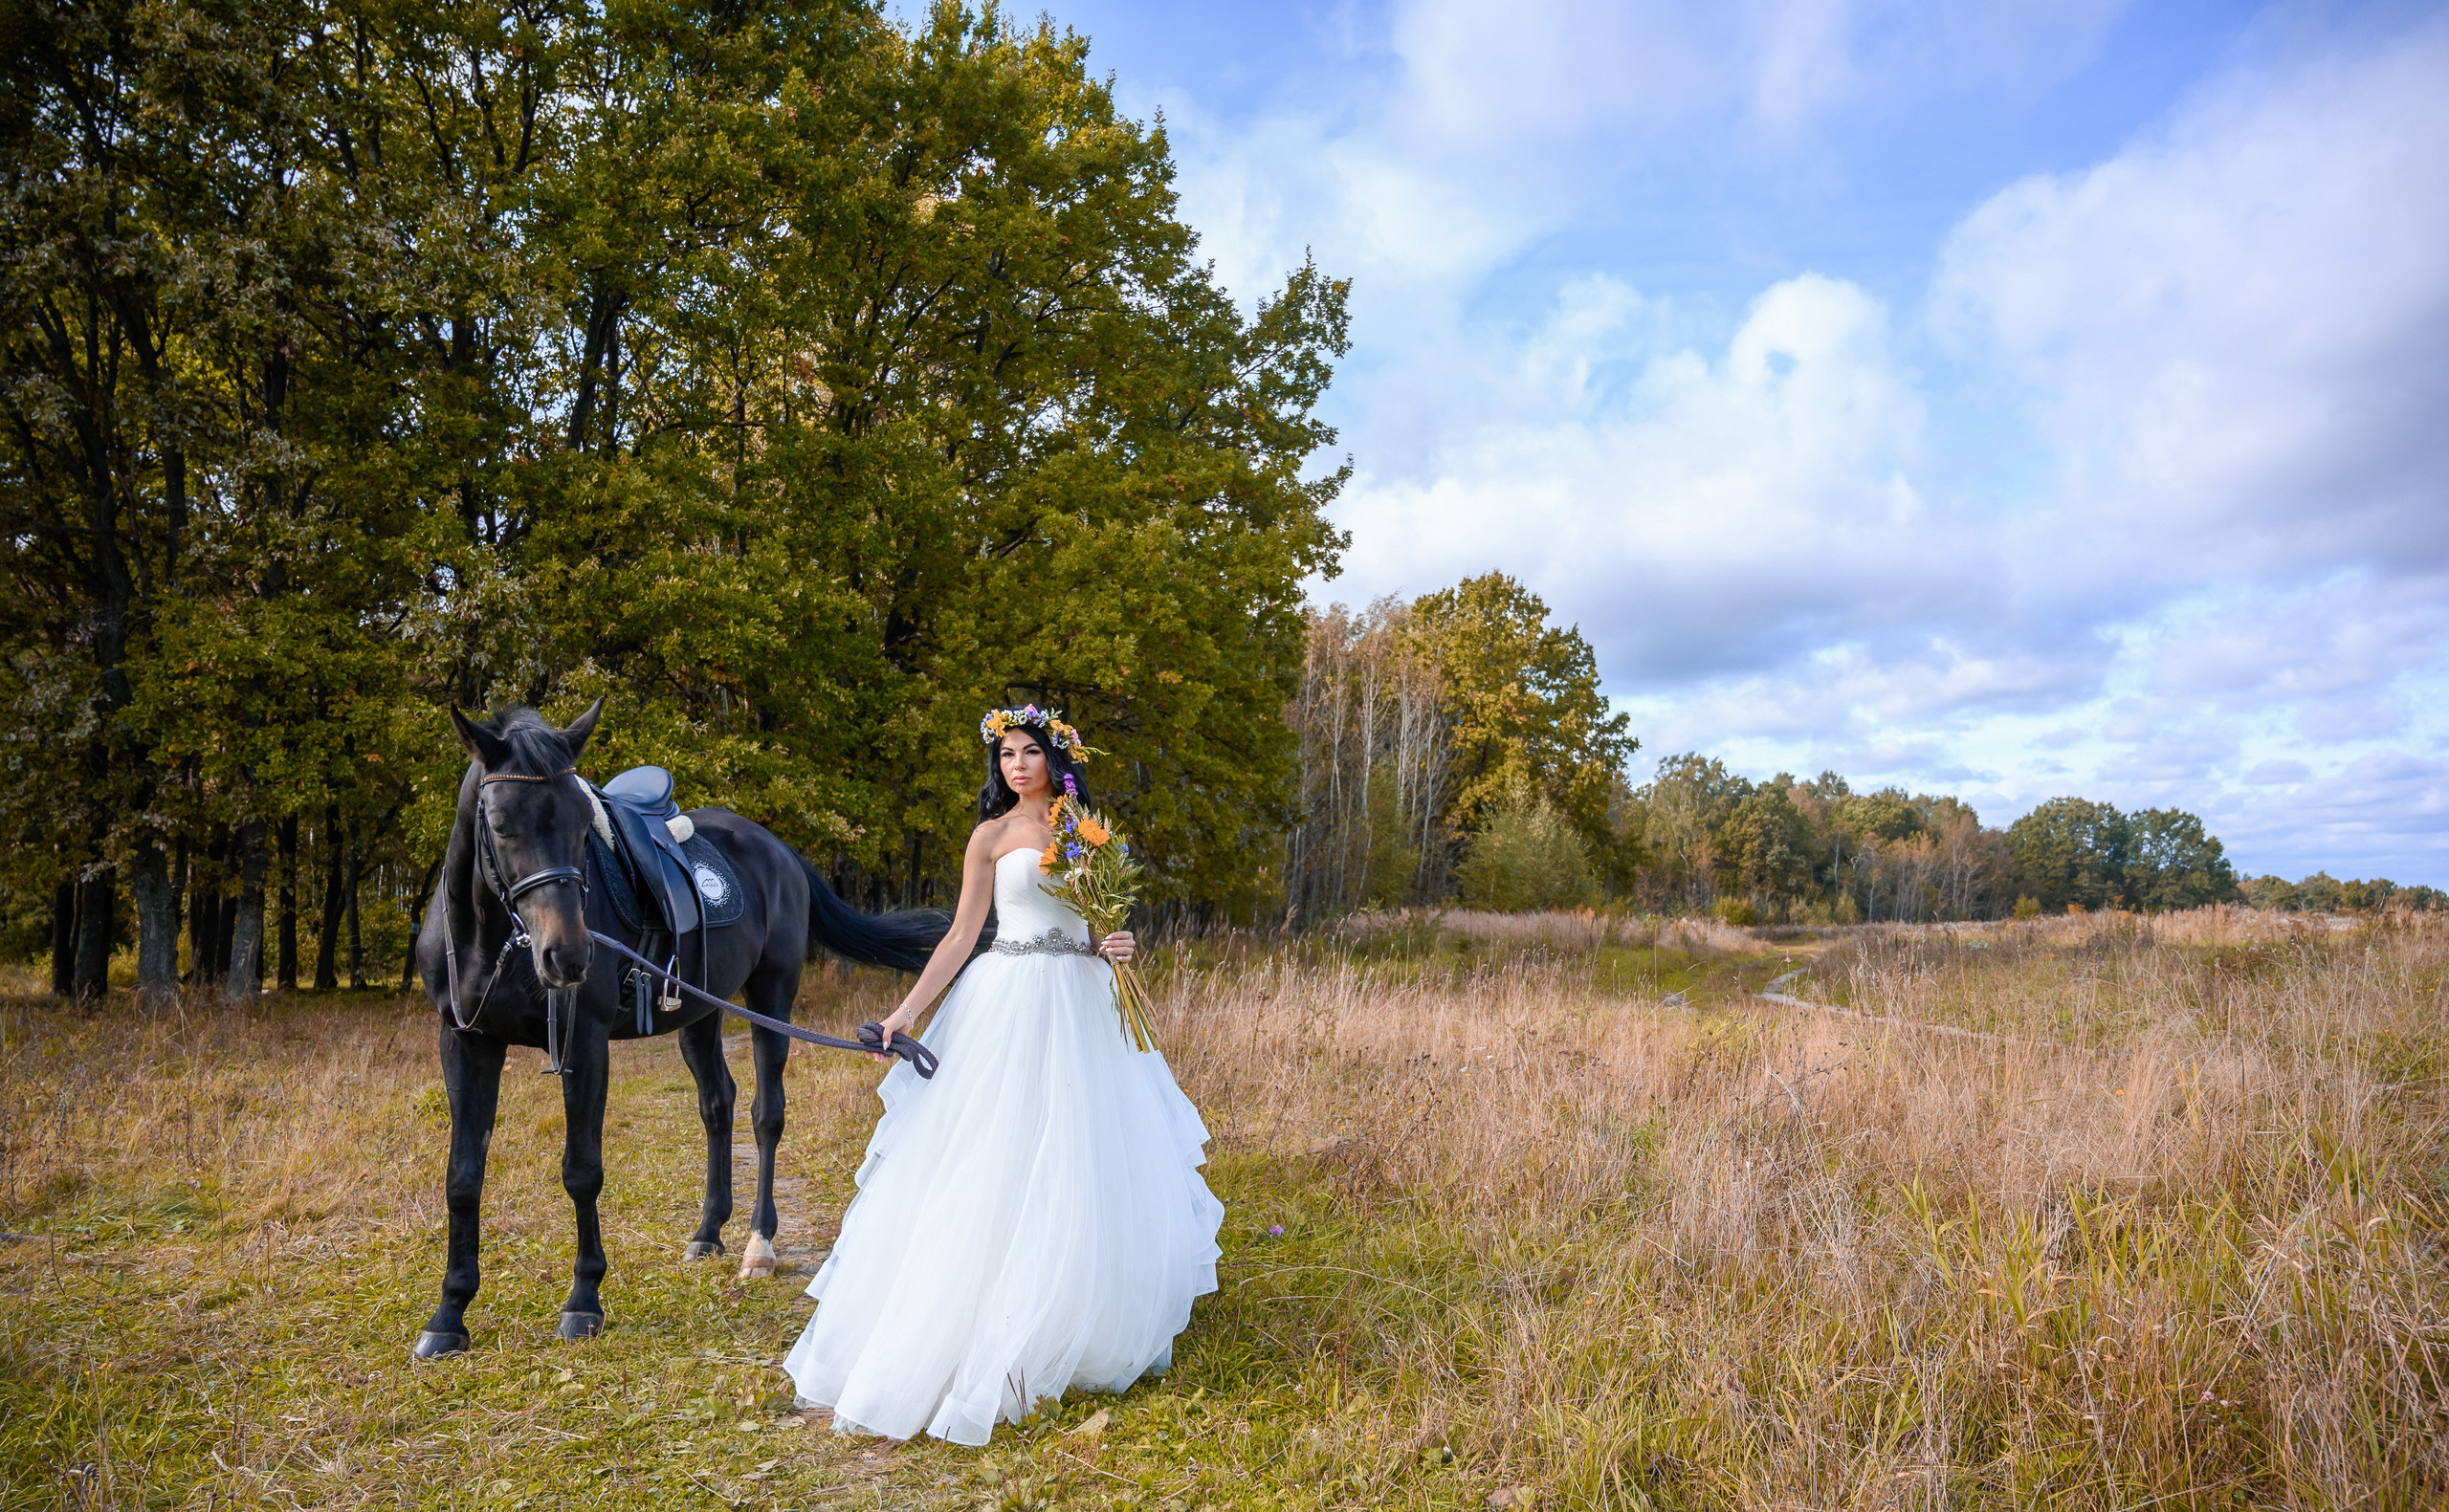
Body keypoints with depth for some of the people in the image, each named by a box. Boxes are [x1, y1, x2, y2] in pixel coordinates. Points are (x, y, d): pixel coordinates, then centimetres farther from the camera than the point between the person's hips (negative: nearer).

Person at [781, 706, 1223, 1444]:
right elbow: (962, 934, 1)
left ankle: (1075, 1330, 25)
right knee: (1000, 1164, -4)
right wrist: (909, 1008, -5)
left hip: (1081, 1002, 4)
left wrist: (1114, 947, -5)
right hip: (1012, 1002, -4)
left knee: (1087, 1157, 8)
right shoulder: (992, 836, 1)